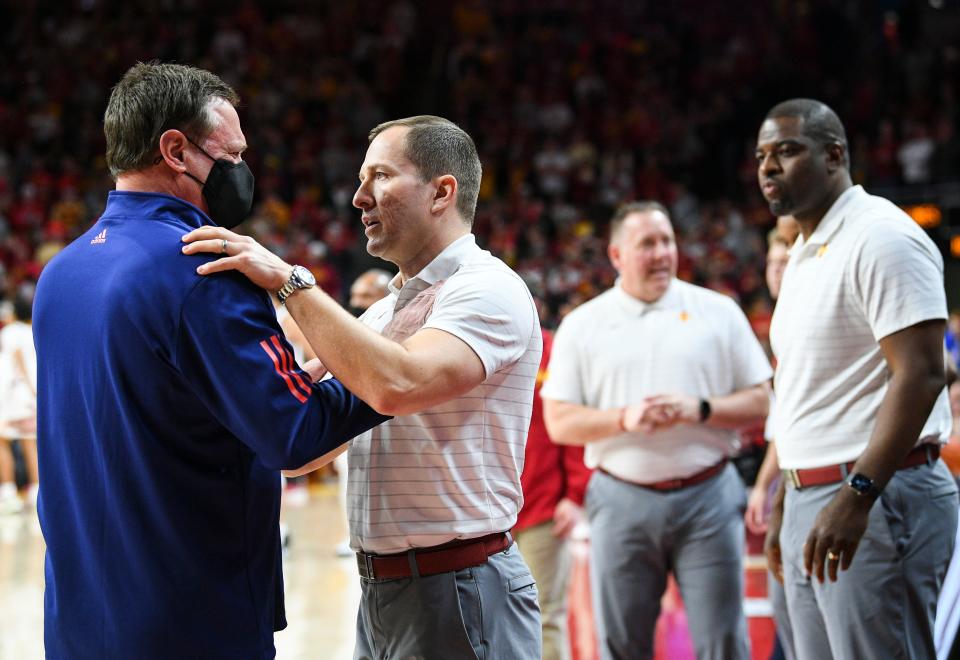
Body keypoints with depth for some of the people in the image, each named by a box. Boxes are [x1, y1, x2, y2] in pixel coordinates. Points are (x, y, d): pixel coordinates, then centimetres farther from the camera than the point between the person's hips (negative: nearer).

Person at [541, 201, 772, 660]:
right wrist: (625, 419, -14)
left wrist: (699, 410, -12)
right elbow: (559, 423, 2)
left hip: (707, 496, 0)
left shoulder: (718, 311, 6)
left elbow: (762, 402, 5)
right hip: (621, 499, 1)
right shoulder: (581, 325, 6)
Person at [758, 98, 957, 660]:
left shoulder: (880, 237, -11)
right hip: (811, 502, 10)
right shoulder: (806, 256, 18)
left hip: (876, 502, -9)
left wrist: (857, 495, -25)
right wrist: (786, 504, 20)